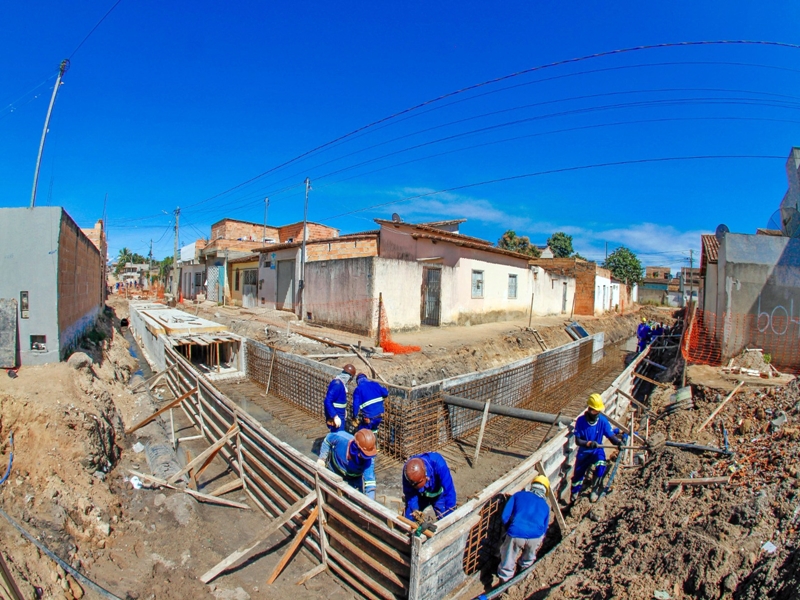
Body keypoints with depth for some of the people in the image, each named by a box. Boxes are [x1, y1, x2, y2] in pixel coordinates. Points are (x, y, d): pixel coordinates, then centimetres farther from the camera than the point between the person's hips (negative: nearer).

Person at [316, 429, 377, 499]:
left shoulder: (368, 460, -38)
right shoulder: (341, 438, -39)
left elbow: (370, 480, -42)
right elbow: (328, 439, -17)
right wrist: (322, 458, -20)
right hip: (334, 472, 1)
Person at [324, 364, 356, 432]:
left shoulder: (340, 382, 4)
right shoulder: (337, 384, -26)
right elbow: (327, 402, -31)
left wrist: (344, 409, 25)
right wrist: (335, 416, -31)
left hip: (340, 415, 10)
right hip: (336, 417, -10)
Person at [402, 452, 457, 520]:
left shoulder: (438, 464, -42)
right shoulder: (408, 470, -32)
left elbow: (449, 490, -37)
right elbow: (409, 492, -20)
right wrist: (414, 509, -35)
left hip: (439, 495, -2)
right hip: (420, 495, 2)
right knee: (408, 520, 1)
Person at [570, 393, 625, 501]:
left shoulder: (603, 421, -12)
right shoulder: (581, 421, -18)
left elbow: (611, 436, -13)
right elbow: (577, 440, -16)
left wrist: (618, 441, -35)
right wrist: (589, 443, -33)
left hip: (597, 451, 1)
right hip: (583, 452, -1)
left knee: (601, 467, -27)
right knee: (578, 474, 4)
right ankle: (574, 495, 34)